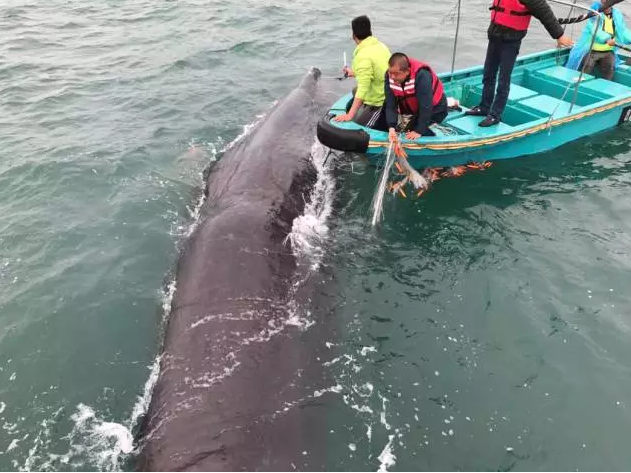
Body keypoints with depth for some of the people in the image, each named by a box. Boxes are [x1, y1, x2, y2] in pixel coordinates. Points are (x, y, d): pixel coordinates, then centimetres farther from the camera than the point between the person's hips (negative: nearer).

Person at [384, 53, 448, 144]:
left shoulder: (421, 76, -36)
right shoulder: (390, 76, -20)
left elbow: (425, 107, -34)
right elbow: (390, 104, -21)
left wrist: (419, 131, -33)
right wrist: (391, 127, -33)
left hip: (434, 109, -6)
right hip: (411, 109, 6)